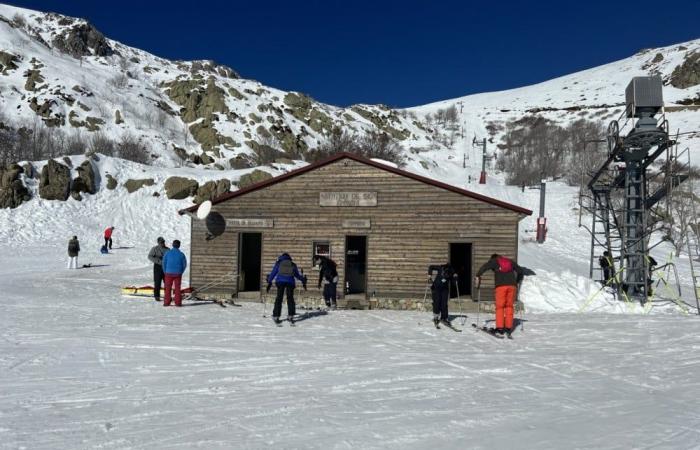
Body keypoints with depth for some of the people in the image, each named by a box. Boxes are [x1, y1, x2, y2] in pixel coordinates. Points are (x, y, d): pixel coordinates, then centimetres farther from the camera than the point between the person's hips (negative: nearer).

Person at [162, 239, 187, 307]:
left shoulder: (167, 253, -5)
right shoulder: (181, 254, -5)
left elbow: (164, 263, 0)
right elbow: (184, 265, -1)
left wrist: (165, 272, 12)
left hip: (169, 273, 0)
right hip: (178, 273, 0)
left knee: (168, 288, 8)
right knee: (177, 288, 6)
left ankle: (166, 302, 7)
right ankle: (178, 303, 4)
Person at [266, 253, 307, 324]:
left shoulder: (278, 263, 19)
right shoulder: (293, 265, 21)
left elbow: (273, 273, 14)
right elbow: (297, 275, 27)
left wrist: (269, 282, 20)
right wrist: (303, 280, 41)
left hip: (280, 281, -1)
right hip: (290, 282, 1)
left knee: (279, 298, 1)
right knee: (290, 298, 10)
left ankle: (276, 316, -2)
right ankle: (290, 315, 3)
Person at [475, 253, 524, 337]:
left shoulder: (494, 261, 15)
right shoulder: (510, 261, 26)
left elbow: (485, 266, -4)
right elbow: (521, 271, 29)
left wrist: (478, 276, 2)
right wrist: (516, 281, 40)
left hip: (501, 286, -3)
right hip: (512, 285, 3)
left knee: (500, 306, 2)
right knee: (509, 306, 10)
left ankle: (500, 327, -5)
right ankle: (508, 327, 6)